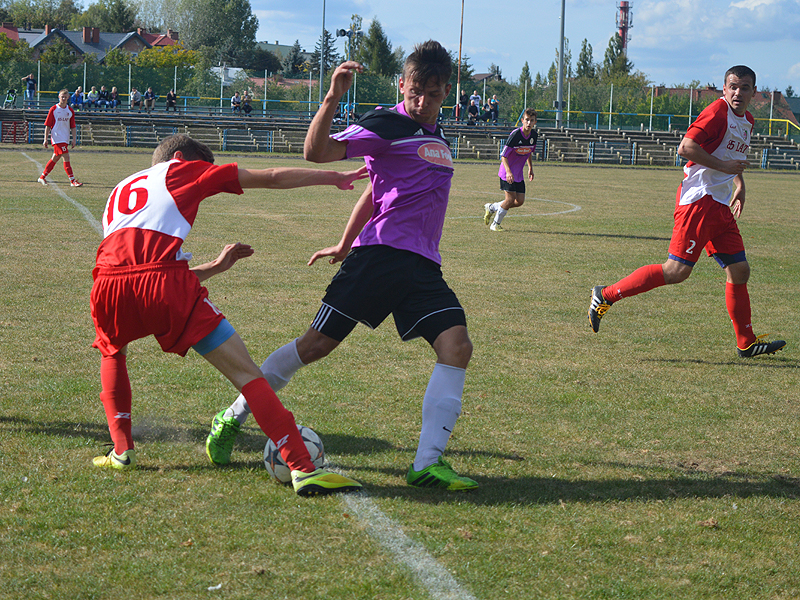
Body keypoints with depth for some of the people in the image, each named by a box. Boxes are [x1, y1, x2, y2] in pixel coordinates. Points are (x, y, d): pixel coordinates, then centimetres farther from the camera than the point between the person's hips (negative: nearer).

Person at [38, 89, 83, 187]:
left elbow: (73, 127, 13)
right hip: (57, 138, -5)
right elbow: (47, 125, -1)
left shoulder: (70, 111, 9)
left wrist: (74, 139, 4)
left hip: (65, 139, 5)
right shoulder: (53, 109, -3)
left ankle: (42, 177, 25)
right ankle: (72, 180, -14)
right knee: (66, 157, -13)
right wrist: (46, 139, -4)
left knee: (55, 158, 12)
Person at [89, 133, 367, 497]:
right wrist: (336, 178, 34)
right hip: (164, 281, -5)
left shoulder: (119, 191, 37)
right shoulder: (180, 170, 24)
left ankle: (122, 451, 28)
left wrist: (216, 267, 45)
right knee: (247, 374, 0)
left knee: (111, 352, 39)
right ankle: (303, 470, -8)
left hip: (109, 283, 5)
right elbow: (272, 178, 24)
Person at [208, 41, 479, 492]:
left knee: (457, 345, -14)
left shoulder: (438, 137, 20)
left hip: (424, 267, 6)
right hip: (381, 254, -6)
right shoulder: (388, 124, -3)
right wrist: (333, 99, -30)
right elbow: (318, 152, -16)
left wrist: (346, 244, 32)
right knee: (319, 342, -6)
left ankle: (428, 463, -18)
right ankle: (233, 417, 13)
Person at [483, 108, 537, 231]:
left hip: (519, 174, 7)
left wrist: (530, 168, 17)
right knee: (510, 199, -15)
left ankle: (491, 208, 24)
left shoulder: (534, 135, 0)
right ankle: (495, 224, 5)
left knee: (520, 201, 3)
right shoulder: (515, 134, -21)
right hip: (507, 172, -7)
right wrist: (508, 172, -32)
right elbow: (503, 156, -20)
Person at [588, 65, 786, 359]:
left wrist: (739, 185, 23)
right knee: (677, 271, -14)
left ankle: (746, 343, 16)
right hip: (698, 199, -9)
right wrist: (723, 166, -18)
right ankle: (606, 295, -6)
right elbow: (685, 147, -21)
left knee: (739, 271, 7)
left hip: (720, 204, 9)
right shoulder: (718, 111, -12)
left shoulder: (747, 122, 17)